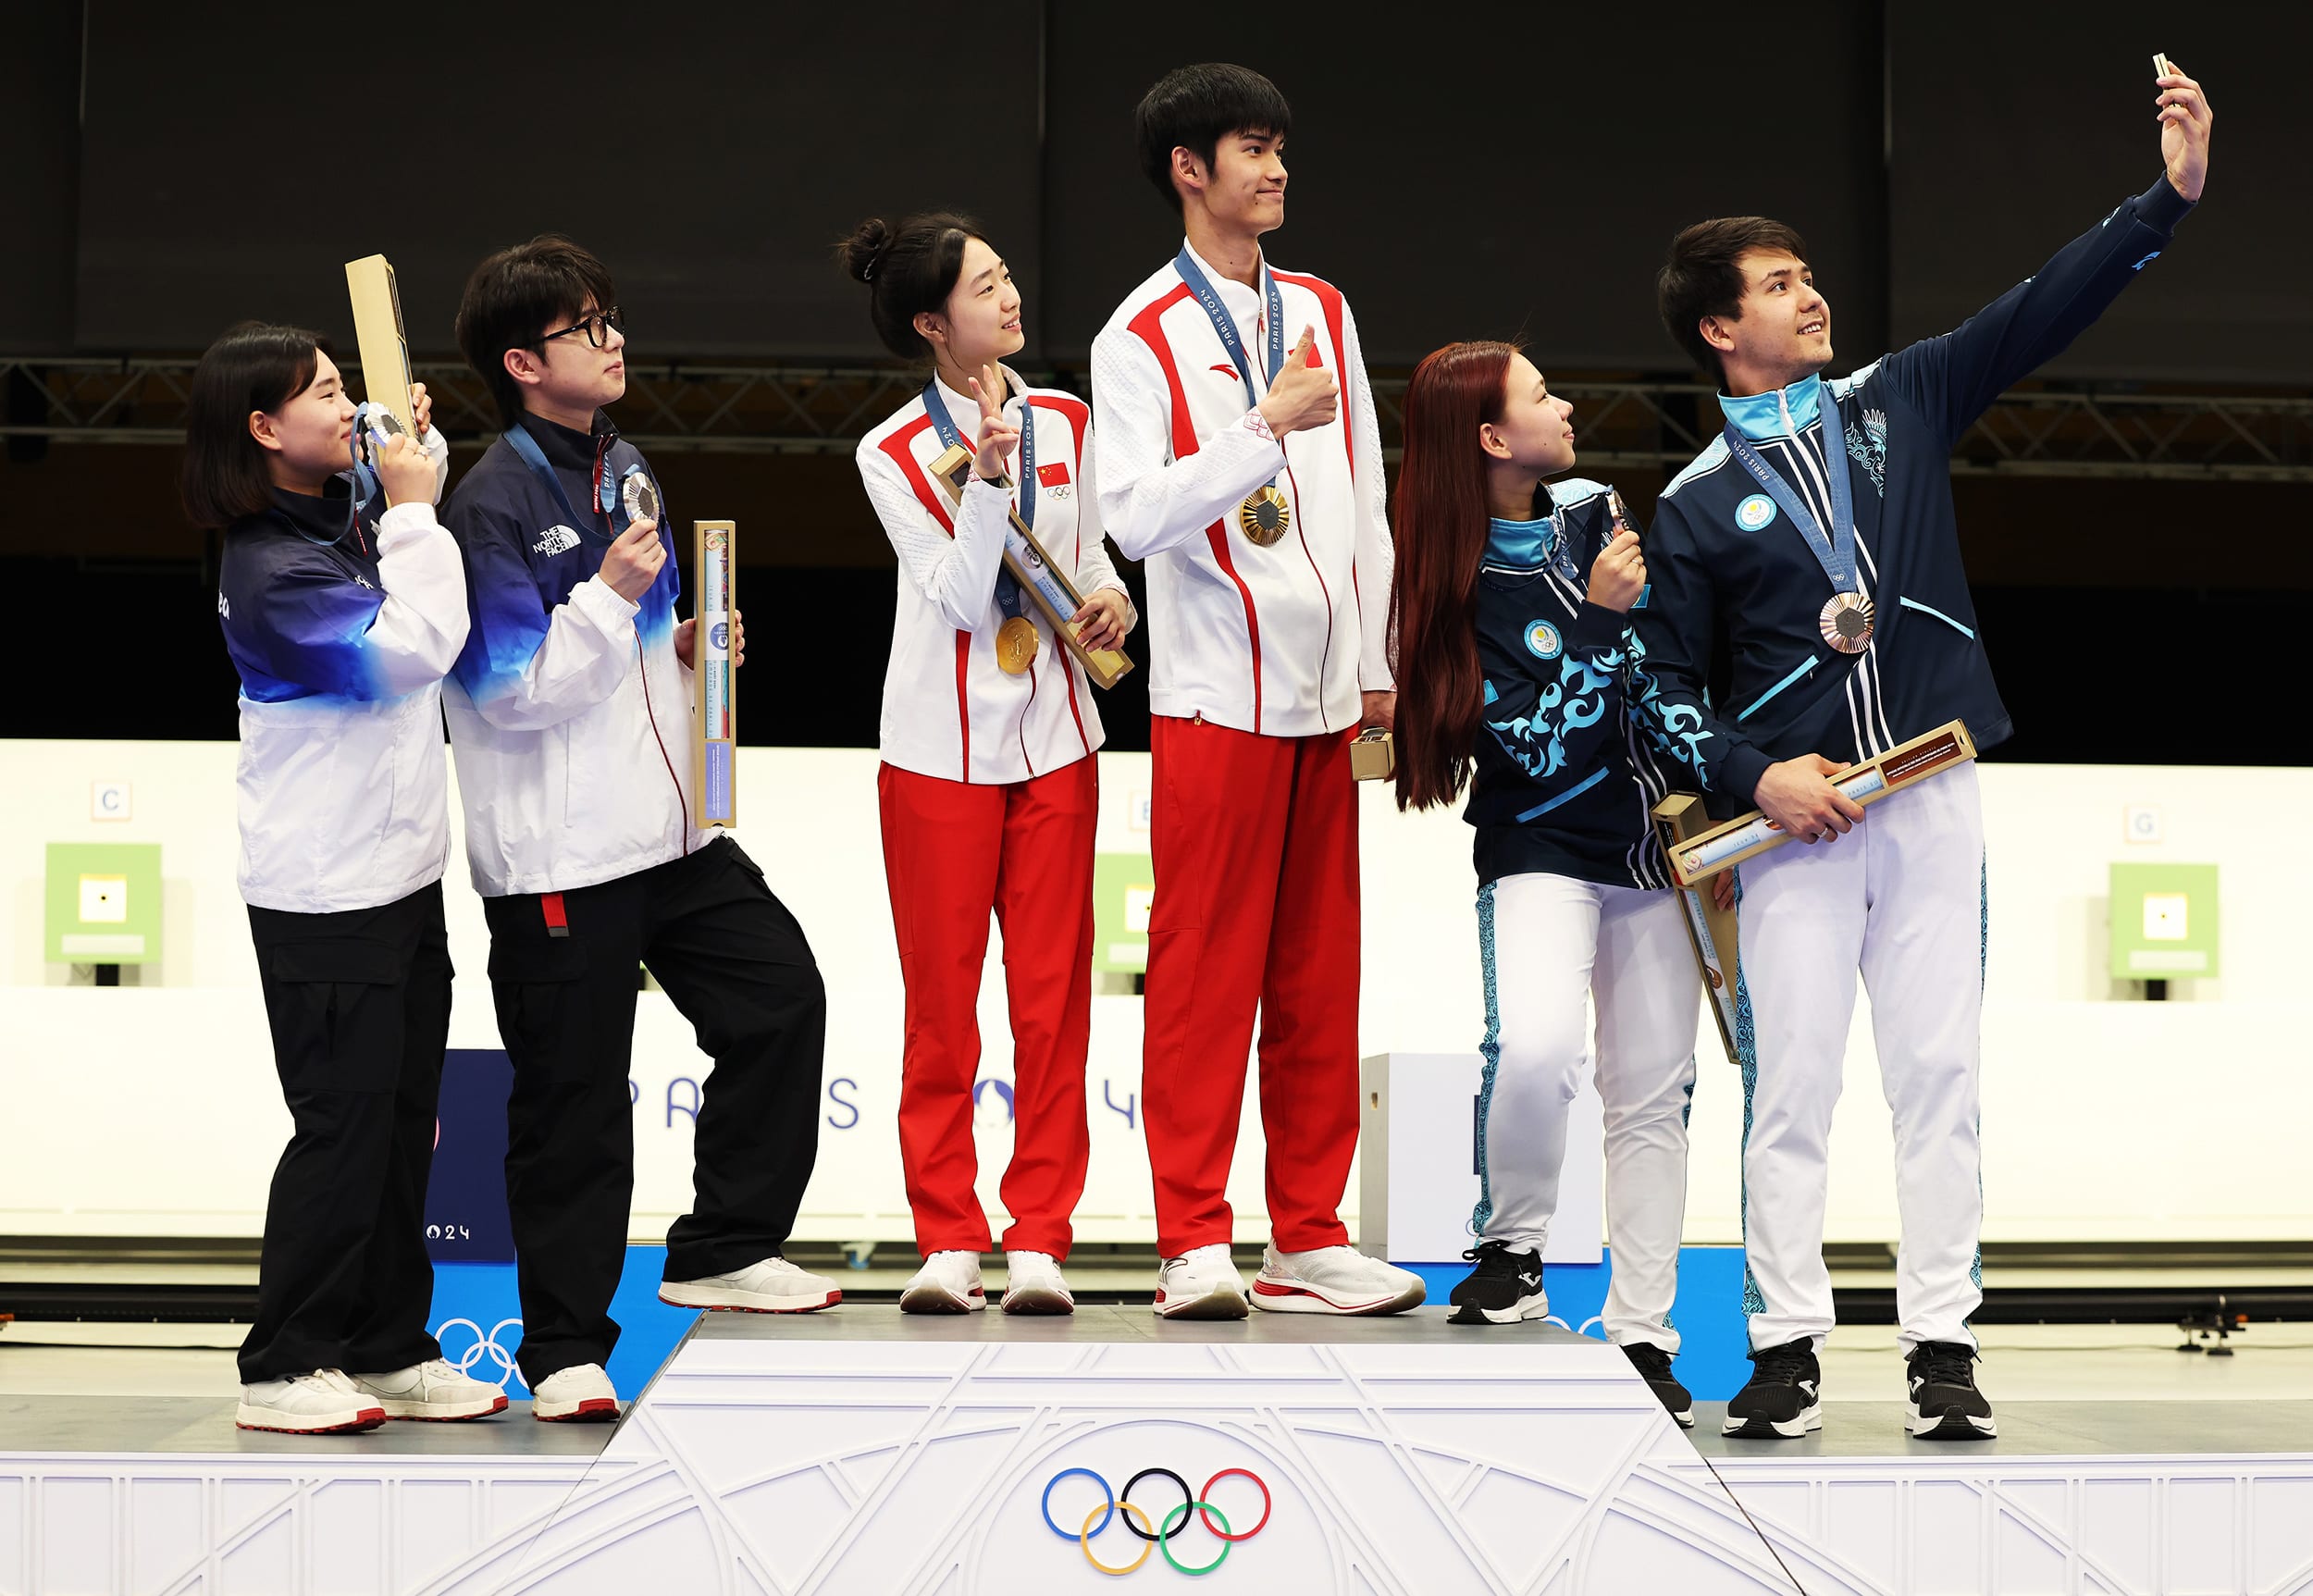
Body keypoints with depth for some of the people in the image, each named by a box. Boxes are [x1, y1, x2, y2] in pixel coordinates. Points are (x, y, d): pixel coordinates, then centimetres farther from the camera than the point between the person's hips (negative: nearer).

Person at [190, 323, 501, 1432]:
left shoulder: (350, 510, 8)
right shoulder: (269, 568, -19)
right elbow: (415, 646, -25)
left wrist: (420, 449, 12)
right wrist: (412, 513, -16)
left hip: (401, 872, 9)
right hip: (326, 895, -9)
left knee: (403, 1121, 12)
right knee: (344, 1125, -4)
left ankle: (388, 1350, 21)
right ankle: (284, 1370, 7)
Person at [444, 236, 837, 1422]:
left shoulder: (624, 469, 13)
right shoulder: (494, 504, -14)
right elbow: (510, 690, -18)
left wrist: (689, 648, 8)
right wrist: (611, 597, -22)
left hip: (670, 827, 8)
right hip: (557, 854, -8)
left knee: (779, 994, 10)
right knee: (572, 1100, -1)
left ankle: (722, 1249, 25)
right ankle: (565, 1346, 10)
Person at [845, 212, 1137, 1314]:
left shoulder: (1065, 421, 6)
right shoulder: (892, 453, -7)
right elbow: (965, 598, -14)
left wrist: (1111, 596, -5)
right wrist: (987, 475, -25)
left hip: (1054, 741, 3)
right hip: (941, 753, -3)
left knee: (1052, 996, 2)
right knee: (942, 999, 2)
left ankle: (1038, 1236, 8)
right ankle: (947, 1239, 10)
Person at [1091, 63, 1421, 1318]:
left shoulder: (1322, 311, 14)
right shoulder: (1142, 338, -4)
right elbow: (1136, 516, -15)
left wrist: (1376, 666, 14)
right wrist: (1263, 424, -22)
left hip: (1326, 695, 6)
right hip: (1216, 696, -6)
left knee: (1319, 973, 7)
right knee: (1203, 971, -5)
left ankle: (1307, 1236, 14)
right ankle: (1194, 1242, 1)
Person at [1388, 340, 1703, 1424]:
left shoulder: (1595, 512, 5)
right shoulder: (1458, 588, -12)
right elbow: (1537, 748, -19)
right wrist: (1599, 618, -22)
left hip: (1652, 841, 5)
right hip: (1541, 853, -5)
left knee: (1652, 1092, 4)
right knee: (1535, 1046, -29)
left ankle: (1641, 1333, 11)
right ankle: (1511, 1252, -5)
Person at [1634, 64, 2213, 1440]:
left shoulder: (1901, 404, 12)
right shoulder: (1697, 505, 6)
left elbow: (2045, 310, 7)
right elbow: (1668, 689, 6)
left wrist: (2172, 194, -2)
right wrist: (1751, 776, -10)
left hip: (1932, 800, 2)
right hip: (1794, 813, -2)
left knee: (1940, 1072, 0)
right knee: (1792, 1080, -4)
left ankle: (1943, 1343, 4)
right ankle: (1788, 1345, 3)